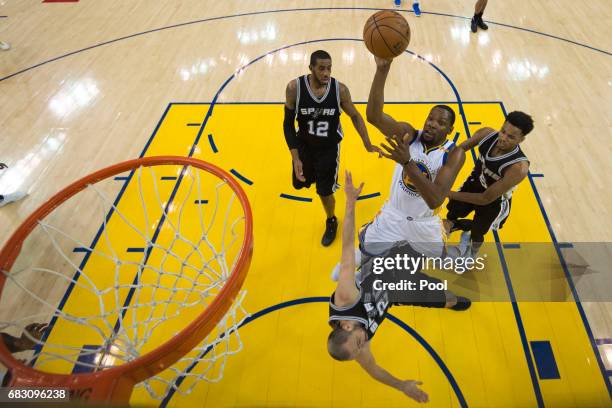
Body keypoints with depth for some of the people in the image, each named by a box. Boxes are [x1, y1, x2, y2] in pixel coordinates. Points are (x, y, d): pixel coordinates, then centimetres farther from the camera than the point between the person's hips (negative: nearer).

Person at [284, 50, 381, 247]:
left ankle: (331, 222, 36)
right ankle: (315, 172, 56)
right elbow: (288, 123, -13)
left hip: (329, 148, -1)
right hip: (304, 145, 2)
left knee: (324, 191, 4)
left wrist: (367, 144, -12)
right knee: (300, 183, 18)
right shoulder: (294, 87, -22)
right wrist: (296, 158, -18)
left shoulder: (340, 89, -21)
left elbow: (355, 116, -4)